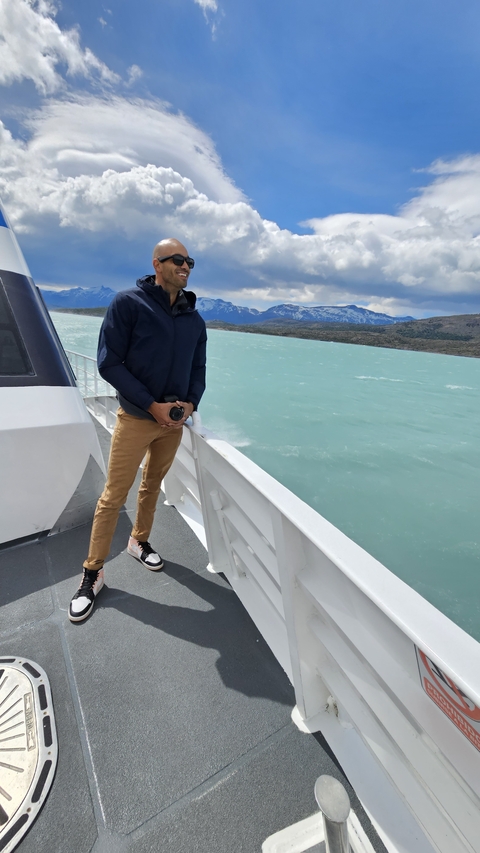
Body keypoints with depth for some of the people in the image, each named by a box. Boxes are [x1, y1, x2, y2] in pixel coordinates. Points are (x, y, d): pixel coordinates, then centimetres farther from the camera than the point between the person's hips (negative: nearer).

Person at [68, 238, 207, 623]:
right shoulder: (129, 303, -7)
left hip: (175, 421, 5)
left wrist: (190, 404, -8)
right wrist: (152, 405, -17)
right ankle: (93, 572, 20)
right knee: (114, 496, 2)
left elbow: (198, 370, 11)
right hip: (136, 418, -4)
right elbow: (109, 363, -12)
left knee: (153, 485, 18)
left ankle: (140, 540, 40)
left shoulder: (195, 320, 8)